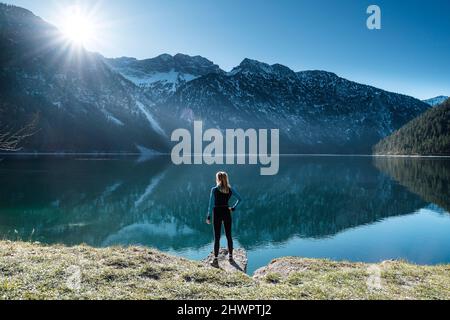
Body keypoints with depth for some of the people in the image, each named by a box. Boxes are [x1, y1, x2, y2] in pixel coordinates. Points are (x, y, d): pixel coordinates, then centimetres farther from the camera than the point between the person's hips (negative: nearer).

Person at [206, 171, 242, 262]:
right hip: (227, 213, 3)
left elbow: (211, 204, -10)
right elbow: (240, 199, 5)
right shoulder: (231, 190, 0)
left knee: (217, 237, 3)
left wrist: (208, 216, -6)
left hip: (217, 213, -3)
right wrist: (233, 208, 7)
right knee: (229, 236, 13)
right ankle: (230, 256, 22)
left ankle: (216, 258, 5)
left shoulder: (214, 190, -10)